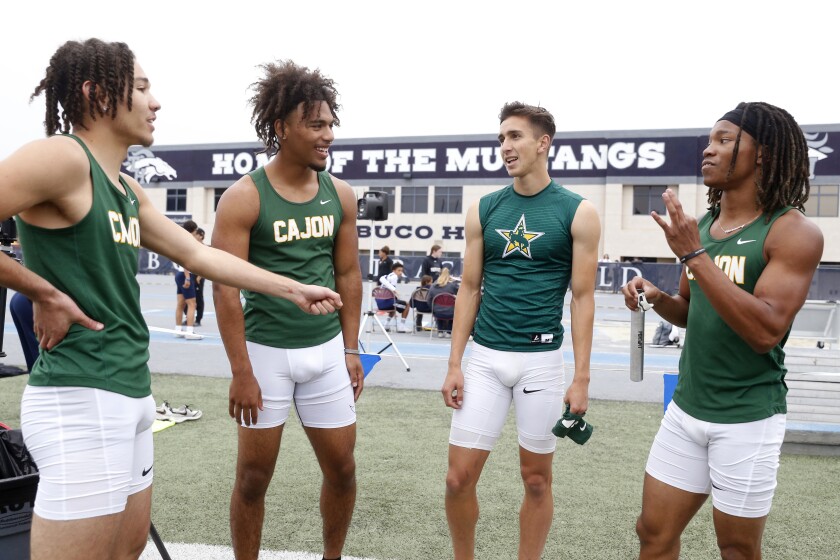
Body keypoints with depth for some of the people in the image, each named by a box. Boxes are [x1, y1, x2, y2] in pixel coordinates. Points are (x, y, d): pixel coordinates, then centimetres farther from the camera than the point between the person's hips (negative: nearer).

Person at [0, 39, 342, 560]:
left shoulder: (127, 189, 14)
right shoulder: (63, 157, -14)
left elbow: (199, 254, 18)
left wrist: (295, 289, 20)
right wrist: (44, 294, -15)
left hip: (131, 394, 9)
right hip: (82, 399, -9)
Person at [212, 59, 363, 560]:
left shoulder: (341, 195, 3)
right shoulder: (244, 198, -11)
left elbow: (348, 275, 9)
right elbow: (225, 288, -12)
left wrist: (351, 350, 7)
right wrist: (241, 371, -14)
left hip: (327, 350, 4)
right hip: (266, 352, -4)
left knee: (342, 468, 11)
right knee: (254, 475, 8)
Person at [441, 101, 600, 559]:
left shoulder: (577, 212, -3)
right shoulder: (483, 210, 5)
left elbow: (582, 297, -3)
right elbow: (469, 288, 7)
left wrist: (581, 377, -6)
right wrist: (454, 363, 2)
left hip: (542, 359, -2)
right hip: (485, 357, 2)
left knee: (536, 478, 10)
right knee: (459, 477, 3)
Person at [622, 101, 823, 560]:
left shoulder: (793, 232, -14)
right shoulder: (700, 226, 6)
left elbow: (766, 331, -25)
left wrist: (694, 254, -26)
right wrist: (656, 297, -4)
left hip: (747, 419, -5)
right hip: (686, 409, 6)